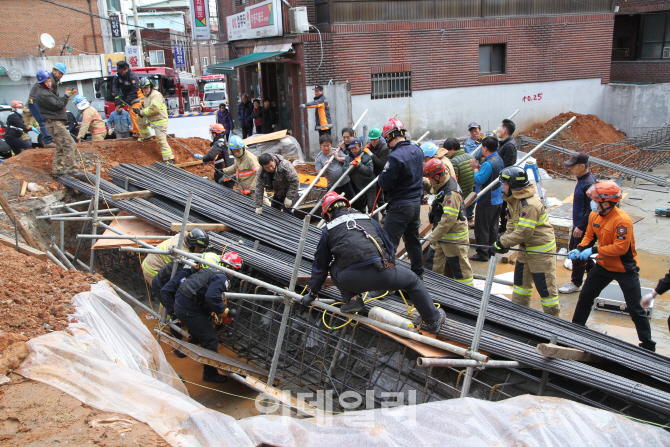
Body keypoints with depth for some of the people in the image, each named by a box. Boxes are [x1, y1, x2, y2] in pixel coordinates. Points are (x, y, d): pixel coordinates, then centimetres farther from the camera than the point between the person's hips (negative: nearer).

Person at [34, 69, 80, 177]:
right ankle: (71, 168, -14)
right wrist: (66, 96, -5)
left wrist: (66, 98, 6)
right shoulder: (42, 94, -13)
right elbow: (57, 104, -18)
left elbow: (57, 103, 22)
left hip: (57, 123, 11)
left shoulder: (47, 92, 20)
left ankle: (57, 170, 18)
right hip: (55, 123, -11)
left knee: (60, 147, 14)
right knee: (69, 144, -14)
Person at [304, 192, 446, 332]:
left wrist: (313, 293, 37)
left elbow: (320, 265, 25)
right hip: (381, 274, 1)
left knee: (334, 267, 31)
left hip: (351, 280, -1)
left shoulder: (328, 229, 20)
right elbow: (390, 247, 32)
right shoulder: (368, 219, 26)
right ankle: (433, 320, 32)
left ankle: (352, 298, 13)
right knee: (413, 280, 27)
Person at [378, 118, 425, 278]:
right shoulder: (417, 150, 4)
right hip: (416, 203, 9)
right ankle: (418, 274, 31)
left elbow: (385, 183, -21)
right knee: (413, 240, 20)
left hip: (400, 206, -9)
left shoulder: (395, 157, -23)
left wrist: (382, 174, -1)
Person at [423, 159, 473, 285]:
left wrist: (434, 236, -23)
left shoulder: (452, 193, -27)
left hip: (454, 236, -10)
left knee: (459, 267, 2)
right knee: (433, 262, 17)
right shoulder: (442, 186, 4)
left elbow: (448, 220, -28)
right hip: (442, 235, 10)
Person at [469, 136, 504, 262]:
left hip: (486, 202, -9)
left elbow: (479, 180, -24)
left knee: (482, 229, 1)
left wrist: (475, 168, -10)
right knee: (493, 227, 17)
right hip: (498, 200, 9)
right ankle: (492, 250, 26)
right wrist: (479, 167, 3)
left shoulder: (488, 163, -24)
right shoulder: (499, 160, 6)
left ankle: (483, 254, 6)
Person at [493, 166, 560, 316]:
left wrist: (502, 243, -23)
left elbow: (523, 232, -30)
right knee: (521, 281, 20)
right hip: (526, 248, 10)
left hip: (541, 249, -10)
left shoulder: (530, 205, -29)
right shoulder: (513, 200, 3)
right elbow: (512, 223, 9)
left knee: (546, 287, 1)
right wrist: (505, 239, -8)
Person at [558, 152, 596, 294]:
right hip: (578, 224, 10)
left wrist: (581, 227, -22)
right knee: (573, 248, 21)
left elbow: (591, 209, -25)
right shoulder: (582, 179, 5)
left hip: (584, 227, -10)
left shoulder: (589, 184, -26)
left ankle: (576, 283, 15)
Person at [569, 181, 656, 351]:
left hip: (625, 269, -7)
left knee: (635, 309, 1)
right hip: (603, 266, 7)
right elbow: (589, 236, 7)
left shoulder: (622, 220, -29)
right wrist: (579, 249, -11)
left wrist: (594, 251, -27)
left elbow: (620, 247, -29)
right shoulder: (594, 215, -6)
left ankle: (648, 345, 15)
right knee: (585, 296, 14)